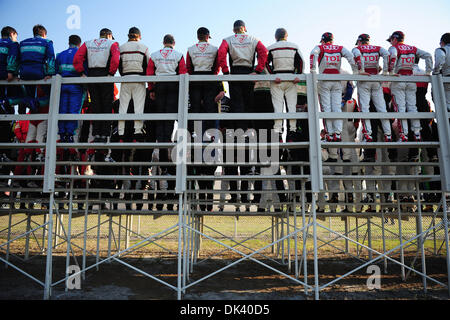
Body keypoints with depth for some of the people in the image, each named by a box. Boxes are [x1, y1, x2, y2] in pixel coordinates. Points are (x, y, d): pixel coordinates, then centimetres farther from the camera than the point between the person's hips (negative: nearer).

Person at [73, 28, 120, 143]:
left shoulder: (88, 44, 16)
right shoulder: (112, 43, 6)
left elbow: (77, 58, 3)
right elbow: (116, 59, -14)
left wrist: (82, 73, 4)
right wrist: (111, 73, -9)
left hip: (91, 76, 3)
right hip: (105, 76, -3)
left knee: (95, 106, 8)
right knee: (106, 106, 2)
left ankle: (96, 134, 6)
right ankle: (104, 135, 0)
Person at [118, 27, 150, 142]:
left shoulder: (121, 47, 8)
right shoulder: (143, 47, 4)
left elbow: (119, 65, 6)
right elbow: (148, 65, 2)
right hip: (139, 80, -2)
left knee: (123, 106, 4)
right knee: (139, 106, -1)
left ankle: (121, 134, 3)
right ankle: (137, 133, -6)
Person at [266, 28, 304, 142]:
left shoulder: (271, 48, 4)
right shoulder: (294, 46, 9)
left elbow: (266, 63, -8)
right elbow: (300, 61, -1)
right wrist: (298, 75, -5)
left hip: (276, 80, -1)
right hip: (291, 78, 1)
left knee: (278, 105, -2)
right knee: (292, 105, 4)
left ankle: (278, 131, -6)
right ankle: (292, 130, 3)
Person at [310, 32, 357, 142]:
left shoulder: (320, 47, 7)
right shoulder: (340, 48, 13)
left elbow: (313, 54, -14)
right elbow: (350, 56, -2)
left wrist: (313, 71, -15)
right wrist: (355, 72, 0)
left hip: (324, 80, -2)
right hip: (337, 81, 2)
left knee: (326, 107, -1)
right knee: (337, 107, 3)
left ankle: (330, 134, -3)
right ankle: (338, 133, -4)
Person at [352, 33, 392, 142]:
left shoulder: (357, 49, 7)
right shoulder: (377, 48, 15)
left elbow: (357, 55, -16)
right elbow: (386, 54, -3)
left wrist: (361, 70, -15)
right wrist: (385, 71, -4)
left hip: (363, 81, -3)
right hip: (376, 80, 3)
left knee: (364, 108, -3)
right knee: (381, 108, 5)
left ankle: (368, 135, -11)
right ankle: (388, 135, 3)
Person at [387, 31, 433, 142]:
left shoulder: (394, 48, -1)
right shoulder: (412, 48, 15)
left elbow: (392, 56, -25)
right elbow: (427, 55, 10)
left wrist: (391, 72, -20)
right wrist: (428, 72, 11)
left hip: (398, 80, -5)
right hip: (411, 79, 5)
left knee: (400, 107, -6)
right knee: (412, 106, 7)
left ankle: (404, 134, -11)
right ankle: (417, 134, 5)